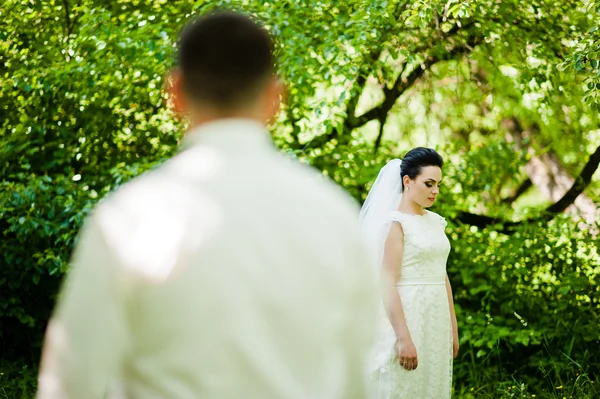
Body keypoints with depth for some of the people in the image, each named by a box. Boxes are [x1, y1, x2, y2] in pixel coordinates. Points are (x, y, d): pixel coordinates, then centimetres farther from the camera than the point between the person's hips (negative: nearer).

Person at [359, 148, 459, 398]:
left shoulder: (435, 221, 12)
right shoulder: (395, 222, -10)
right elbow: (387, 283, -16)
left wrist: (453, 328, 13)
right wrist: (403, 337, -22)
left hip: (437, 320, 7)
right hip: (406, 317, -7)